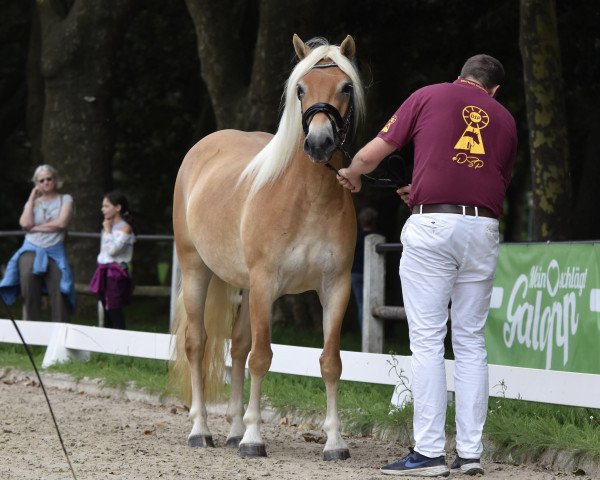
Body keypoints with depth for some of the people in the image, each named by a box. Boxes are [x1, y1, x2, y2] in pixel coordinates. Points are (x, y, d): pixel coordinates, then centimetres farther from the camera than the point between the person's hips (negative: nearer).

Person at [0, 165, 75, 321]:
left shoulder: (65, 199, 10)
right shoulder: (32, 201, 16)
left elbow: (61, 223, -7)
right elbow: (26, 223, -2)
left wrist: (36, 227, -2)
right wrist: (32, 198, 3)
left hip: (55, 254, -2)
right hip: (31, 252, 2)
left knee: (59, 298, -11)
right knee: (30, 298, -4)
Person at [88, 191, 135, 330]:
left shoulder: (125, 228, -9)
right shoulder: (108, 226, 14)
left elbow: (112, 250, -18)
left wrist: (108, 231, -12)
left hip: (116, 273, -8)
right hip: (104, 272, 8)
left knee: (115, 312, -10)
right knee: (106, 311, 10)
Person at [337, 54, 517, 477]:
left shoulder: (429, 97, 9)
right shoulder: (505, 120, 19)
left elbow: (372, 154, 7)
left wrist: (352, 175, 31)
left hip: (432, 227, -3)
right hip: (484, 231, 3)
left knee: (427, 341, -3)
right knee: (471, 342, 9)